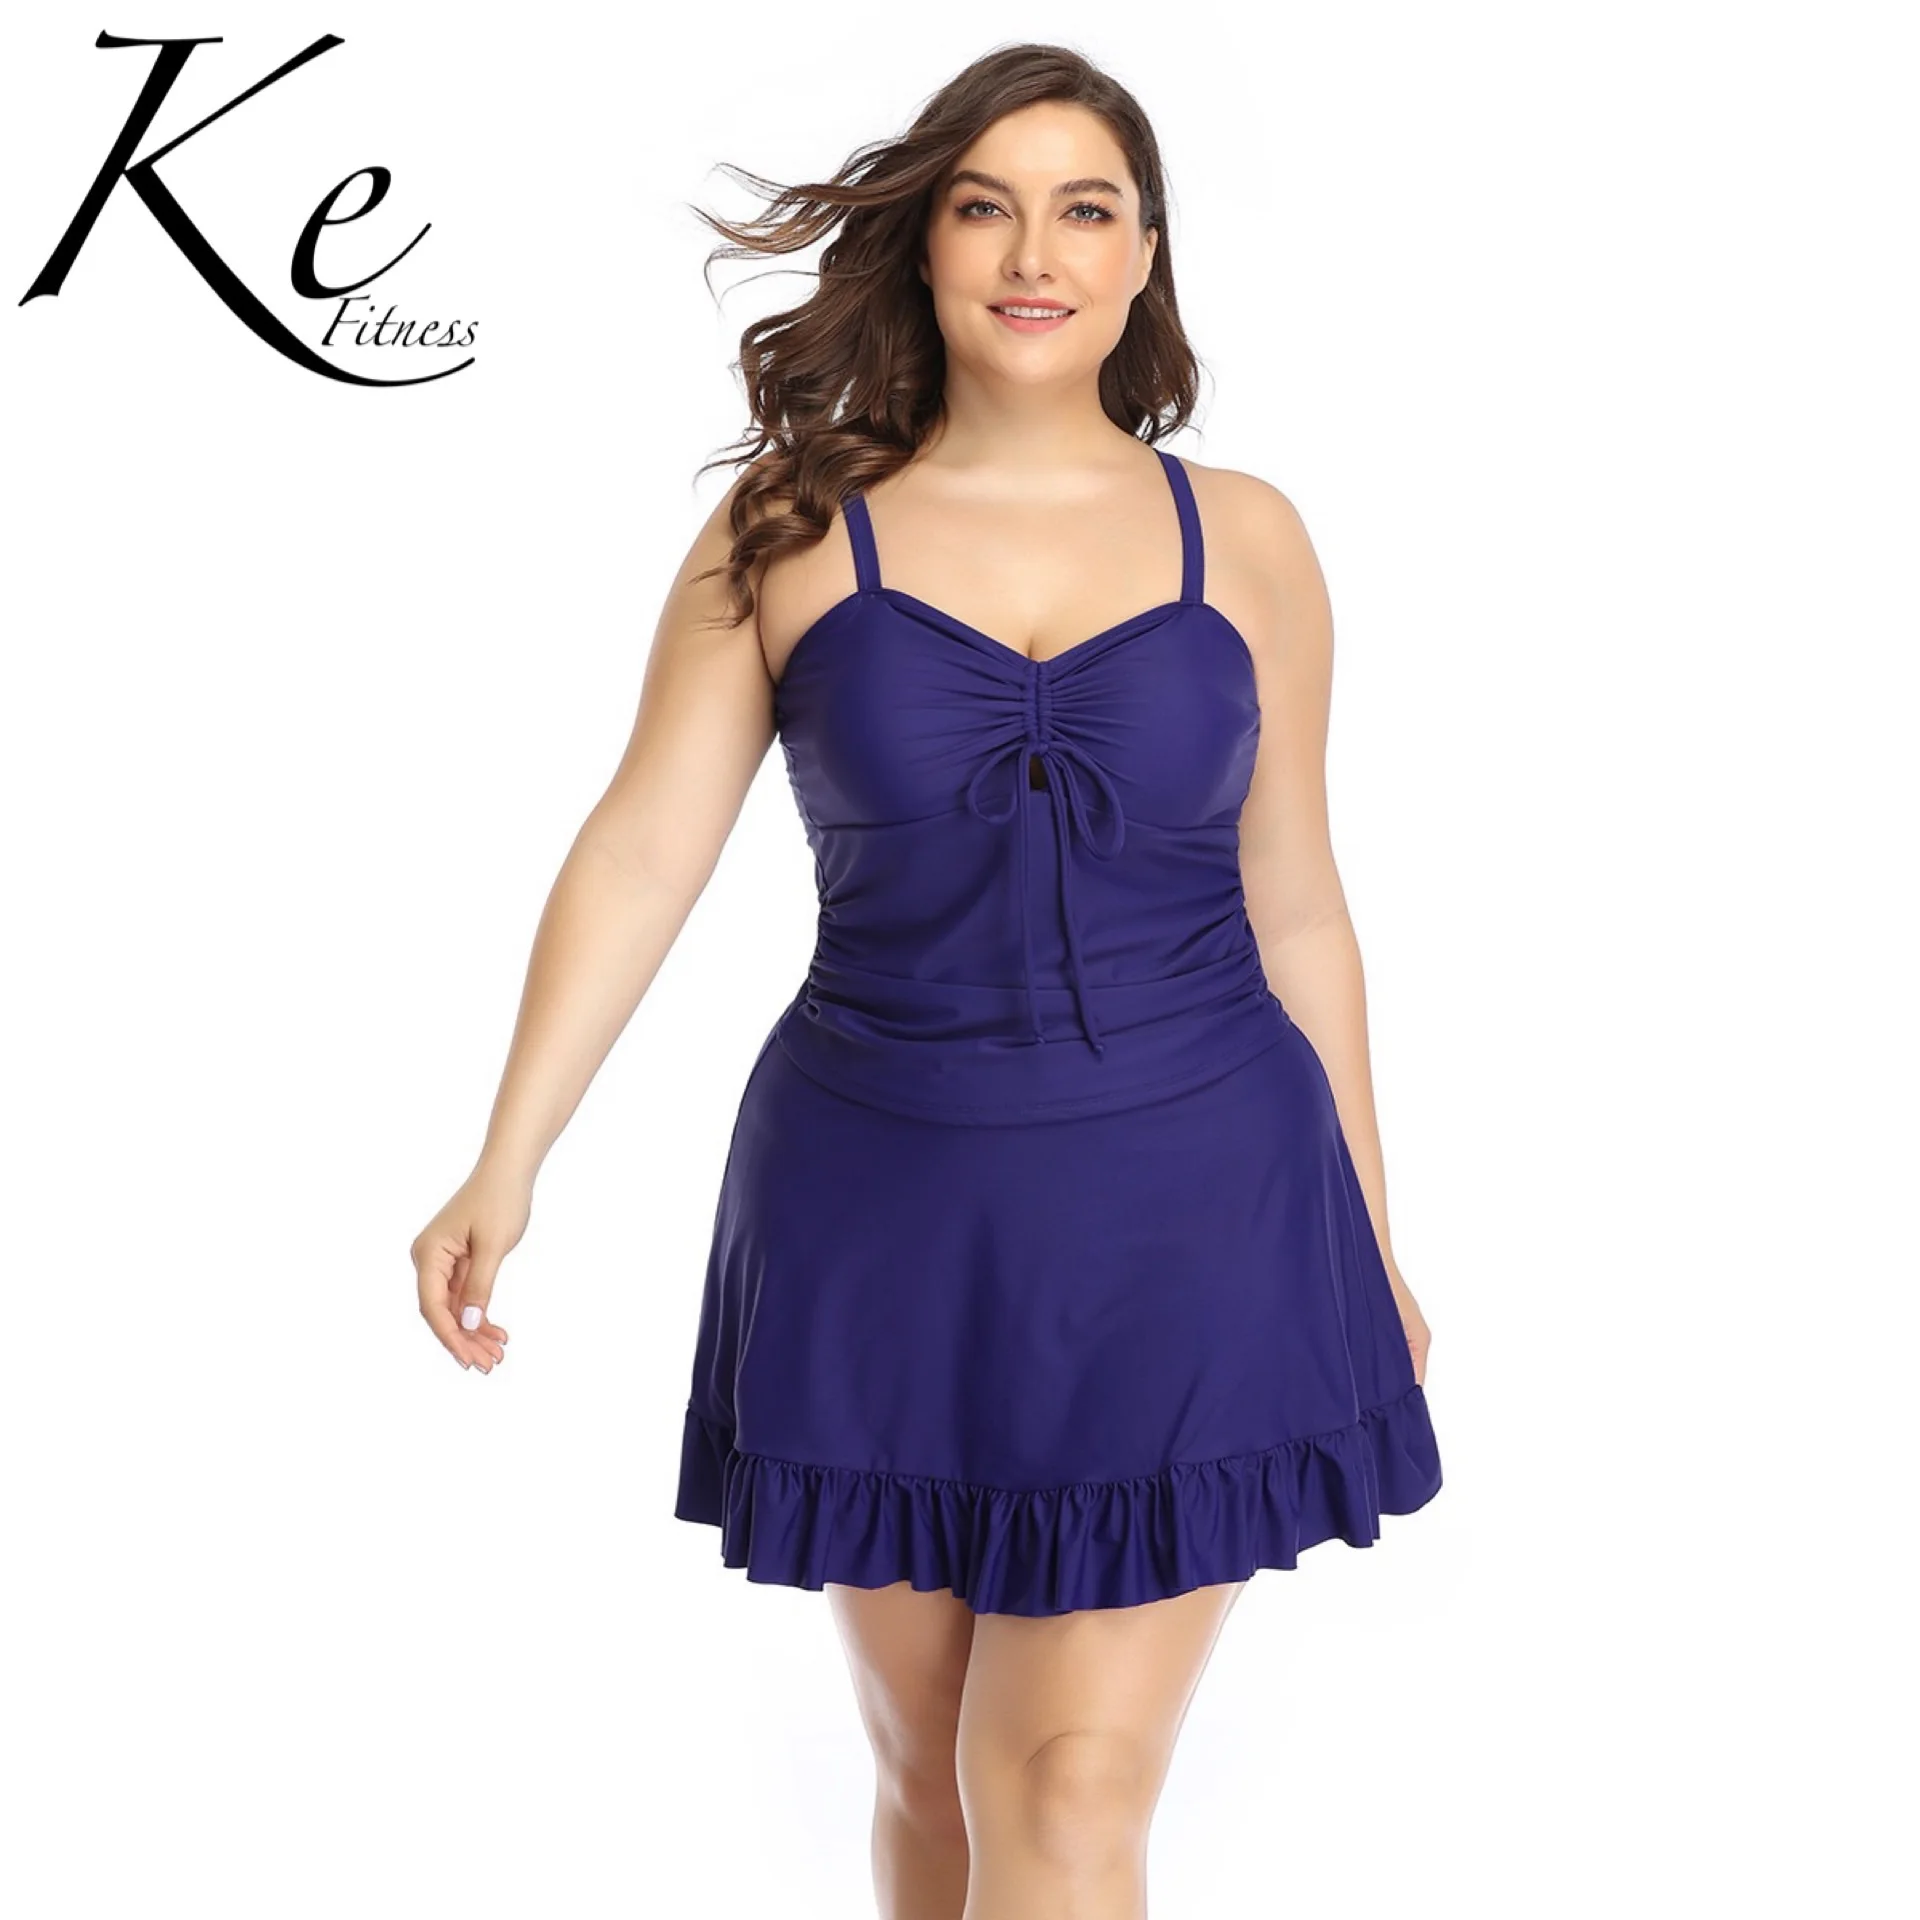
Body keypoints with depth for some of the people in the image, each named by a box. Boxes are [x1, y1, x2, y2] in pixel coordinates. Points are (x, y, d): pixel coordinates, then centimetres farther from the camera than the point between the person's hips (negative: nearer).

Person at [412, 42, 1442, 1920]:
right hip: (887, 1222, 1)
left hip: (1183, 1217, 0)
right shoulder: (790, 535, 1)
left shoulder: (1242, 539, 3)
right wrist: (506, 1168, -13)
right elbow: (641, 853, -3)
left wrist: (1371, 1248, 12)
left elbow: (1294, 909, 9)